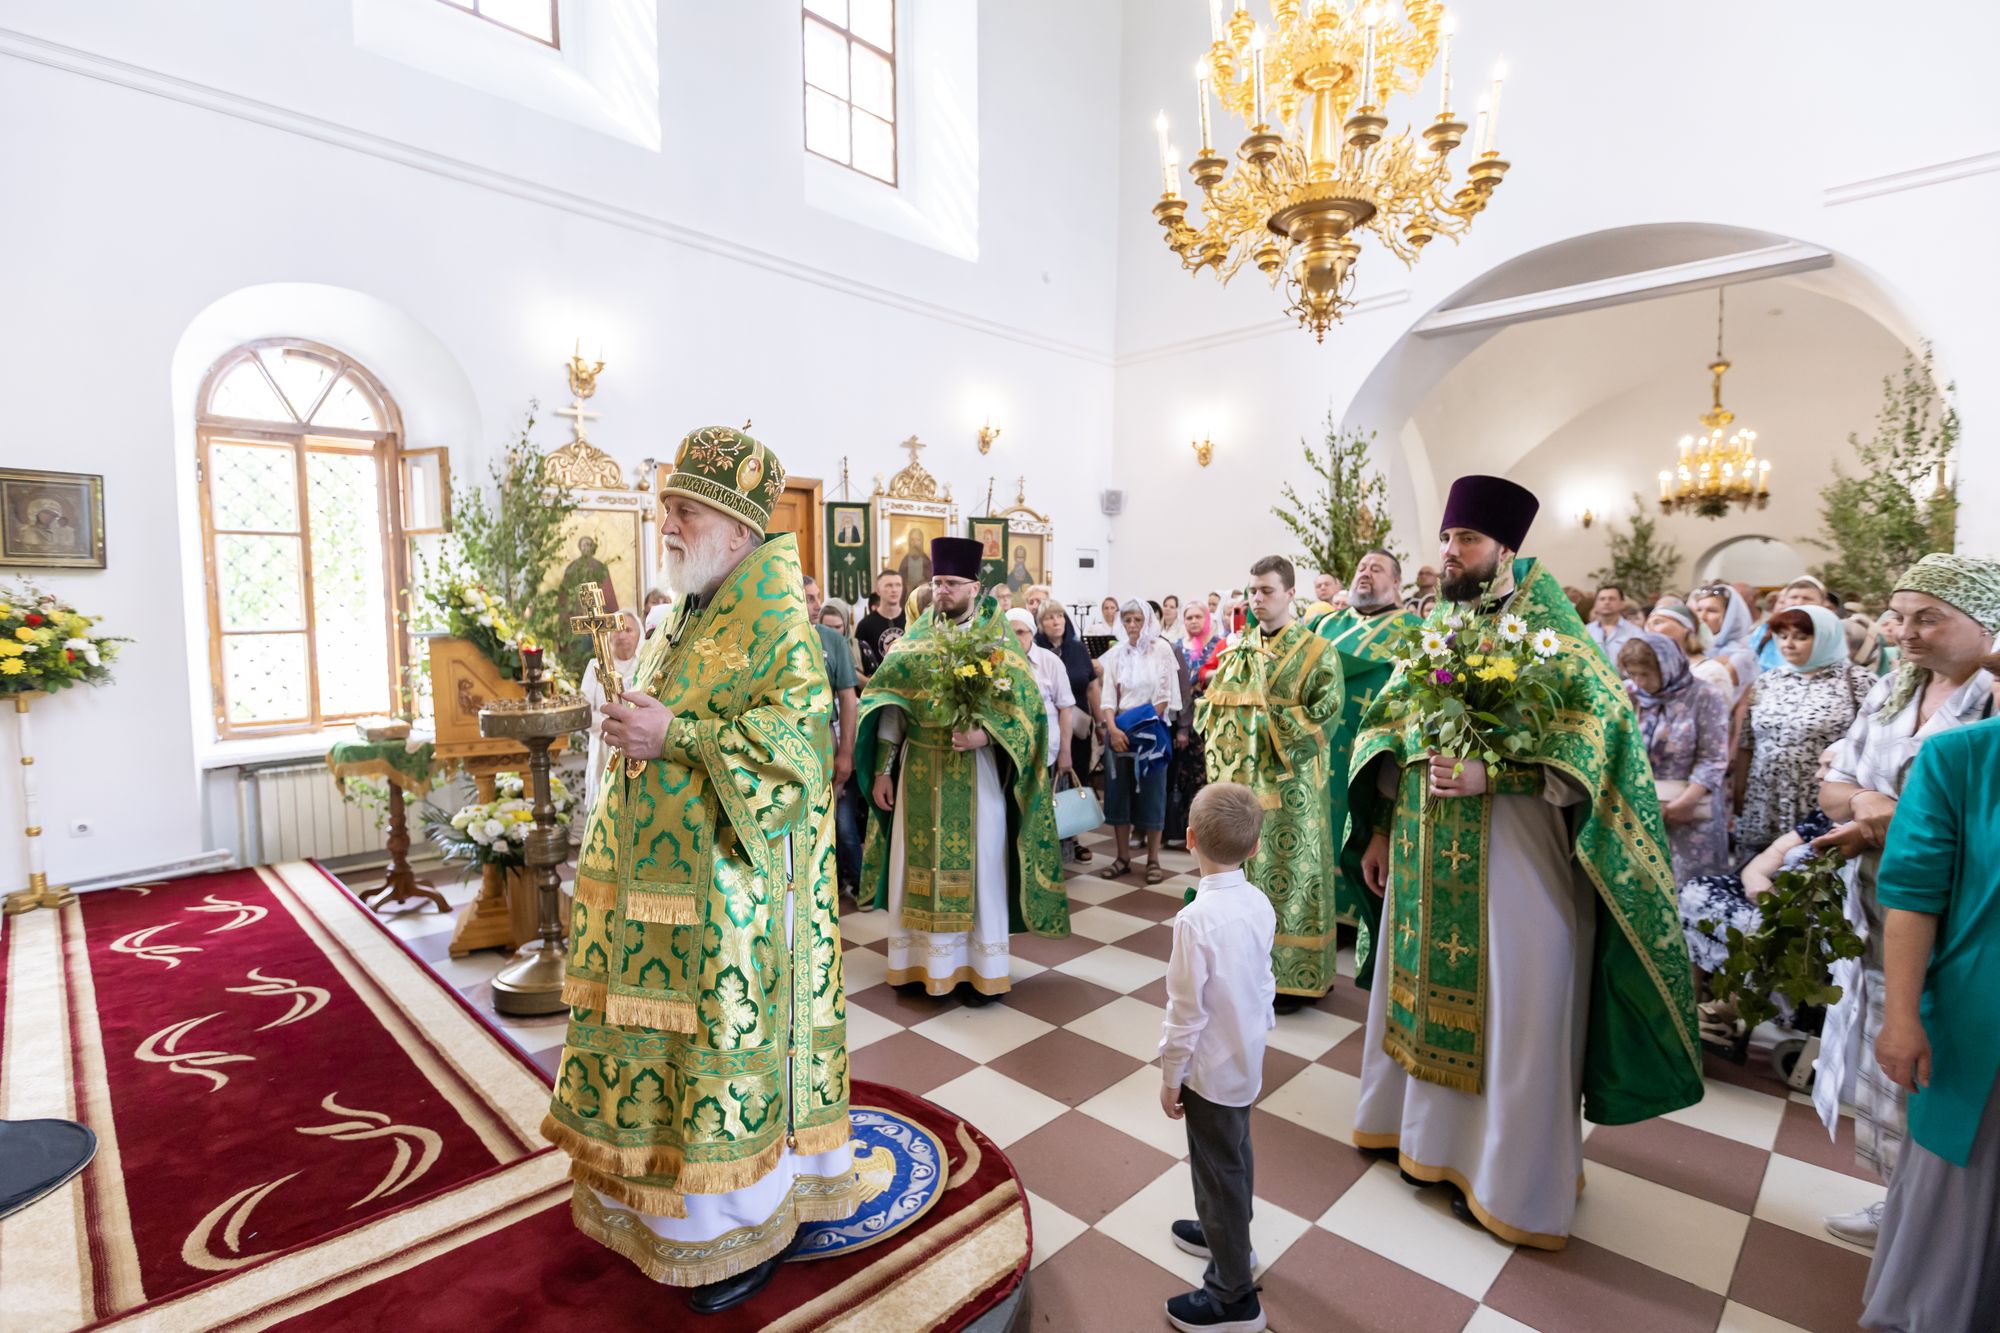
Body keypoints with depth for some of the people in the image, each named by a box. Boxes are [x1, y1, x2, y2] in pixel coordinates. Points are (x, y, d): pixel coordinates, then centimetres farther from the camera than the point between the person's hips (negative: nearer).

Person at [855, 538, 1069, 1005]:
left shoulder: (997, 637, -2)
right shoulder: (915, 636, 7)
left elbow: (1024, 703, -9)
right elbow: (890, 703, 6)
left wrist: (984, 734, -25)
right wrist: (883, 770, 2)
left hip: (974, 772, -3)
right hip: (919, 771, 3)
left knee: (977, 865, 5)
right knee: (919, 864, 11)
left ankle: (980, 967, 19)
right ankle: (922, 961, 26)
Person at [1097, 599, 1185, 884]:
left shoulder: (1162, 649, -2)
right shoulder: (1115, 653, 6)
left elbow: (1166, 695, -5)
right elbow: (1108, 695, 0)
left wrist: (1142, 724, -11)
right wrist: (1113, 728, -14)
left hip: (1151, 732, -3)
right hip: (1119, 731, 3)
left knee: (1151, 794, 3)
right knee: (1118, 792, 5)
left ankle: (1153, 859, 12)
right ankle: (1123, 857, 16)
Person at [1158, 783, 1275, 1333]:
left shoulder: (1196, 919, -30)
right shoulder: (1260, 904, -9)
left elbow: (1186, 1011, -23)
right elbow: (1264, 982, 5)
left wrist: (1170, 1077, -10)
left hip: (1212, 1067, -7)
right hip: (1247, 1059, 7)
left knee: (1218, 1170, 10)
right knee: (1235, 1155, 27)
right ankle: (1228, 1235, 51)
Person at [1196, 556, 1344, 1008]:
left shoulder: (1316, 651, -5)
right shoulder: (1237, 650, 11)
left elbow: (1326, 711, -14)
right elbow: (1214, 705, 15)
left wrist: (1272, 724, -17)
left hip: (1287, 784, -5)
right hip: (1239, 779, 5)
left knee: (1285, 872, 1)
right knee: (1240, 868, 11)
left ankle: (1292, 974, 14)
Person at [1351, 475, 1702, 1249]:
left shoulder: (1550, 634, -8)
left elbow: (1604, 725, -19)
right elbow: (1387, 727, 12)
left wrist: (1493, 774, -28)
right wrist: (1380, 829, 9)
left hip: (1513, 856, -6)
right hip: (1429, 858, 6)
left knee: (1510, 1005, 6)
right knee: (1427, 985, 17)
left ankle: (1510, 1175, 24)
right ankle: (1423, 1123, 37)